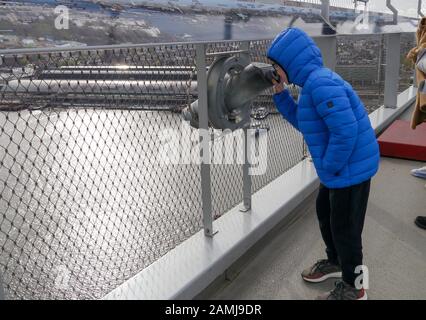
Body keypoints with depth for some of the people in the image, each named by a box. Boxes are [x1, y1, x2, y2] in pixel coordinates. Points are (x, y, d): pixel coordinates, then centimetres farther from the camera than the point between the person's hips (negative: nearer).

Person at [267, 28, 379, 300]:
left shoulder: (320, 83, -25)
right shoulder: (313, 83, 8)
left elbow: (346, 130, -31)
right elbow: (304, 122, 18)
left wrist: (328, 168, -19)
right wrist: (281, 94, 8)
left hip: (351, 167, -10)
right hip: (343, 166, 10)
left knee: (344, 227, 6)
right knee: (325, 212, 24)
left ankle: (353, 287, 27)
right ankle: (335, 261, 47)